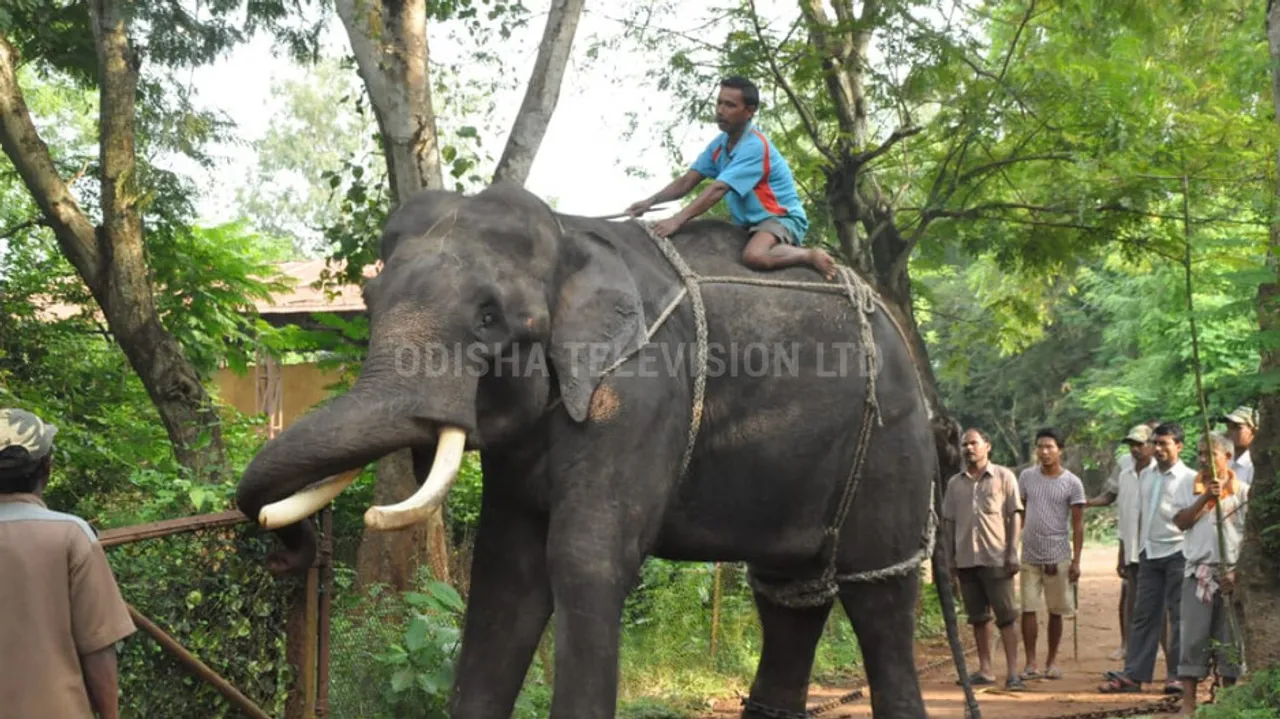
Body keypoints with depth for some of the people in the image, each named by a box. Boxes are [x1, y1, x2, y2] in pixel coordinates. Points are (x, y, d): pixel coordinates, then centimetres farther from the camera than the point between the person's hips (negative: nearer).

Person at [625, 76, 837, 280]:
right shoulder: (720, 144, 5)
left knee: (754, 256, -39)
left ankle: (810, 255, -11)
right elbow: (687, 182, 2)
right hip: (751, 224, 10)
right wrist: (650, 202, -14)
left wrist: (678, 220, -37)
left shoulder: (754, 147, -22)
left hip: (780, 218, -10)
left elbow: (718, 189, -30)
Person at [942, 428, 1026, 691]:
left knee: (1006, 616, -5)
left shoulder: (1003, 477, 3)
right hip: (966, 559, 4)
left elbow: (1015, 516, 0)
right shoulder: (955, 483, 12)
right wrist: (949, 559, 7)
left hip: (996, 558, -4)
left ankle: (1012, 672, -6)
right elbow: (948, 522, 13)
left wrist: (1013, 553, -7)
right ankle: (985, 670, 14)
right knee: (978, 617, 8)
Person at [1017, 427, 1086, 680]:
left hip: (1058, 556, -2)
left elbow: (1077, 524, -2)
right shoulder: (1027, 477, 5)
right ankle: (1030, 663, 2)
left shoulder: (1072, 483, -3)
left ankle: (1052, 661, 17)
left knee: (1055, 611, 6)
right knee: (1028, 609, -3)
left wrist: (1076, 561, -6)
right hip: (1030, 555, 2)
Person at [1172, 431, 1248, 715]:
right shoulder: (1189, 487, 8)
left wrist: (1238, 573, -10)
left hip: (1231, 574, -1)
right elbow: (1181, 521, -4)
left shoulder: (1242, 491, 2)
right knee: (1194, 636, -1)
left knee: (1230, 638, 4)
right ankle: (1188, 700, 1)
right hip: (1198, 572, 1)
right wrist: (1205, 498, -14)